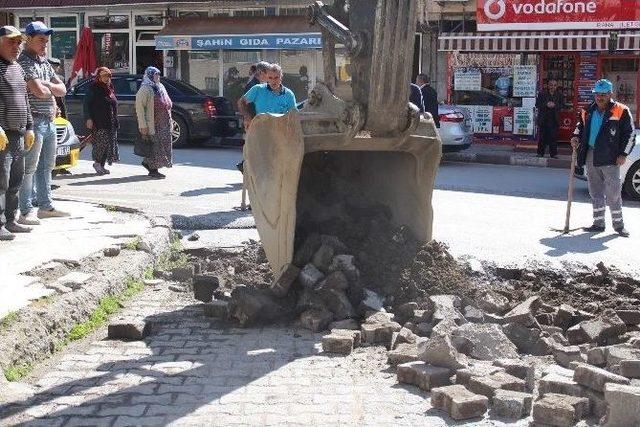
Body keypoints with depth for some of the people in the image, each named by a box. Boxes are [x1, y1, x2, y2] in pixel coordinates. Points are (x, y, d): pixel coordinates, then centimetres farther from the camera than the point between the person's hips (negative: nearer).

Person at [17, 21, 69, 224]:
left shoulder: (45, 63, 17)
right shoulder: (24, 62, -12)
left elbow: (62, 89, 13)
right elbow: (39, 91, -22)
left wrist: (45, 85, -5)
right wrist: (52, 90, -1)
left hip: (50, 121, 9)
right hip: (34, 121, -9)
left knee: (46, 167, 14)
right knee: (29, 168, -5)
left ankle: (46, 206, 23)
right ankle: (25, 212, -2)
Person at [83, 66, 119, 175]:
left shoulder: (109, 88, 17)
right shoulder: (93, 88, -4)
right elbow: (86, 104, -7)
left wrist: (115, 121, 20)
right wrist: (88, 118, -16)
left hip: (111, 123, 7)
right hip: (99, 122, -7)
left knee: (109, 144, 5)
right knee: (101, 142, -11)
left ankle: (102, 165, 13)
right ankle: (97, 162, 5)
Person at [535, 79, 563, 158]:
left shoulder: (559, 95, 7)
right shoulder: (542, 93, 0)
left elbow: (561, 105, 5)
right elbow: (537, 104, -2)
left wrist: (554, 105, -15)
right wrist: (546, 105, -16)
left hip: (554, 119, 1)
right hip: (543, 118, -1)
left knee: (553, 136, 0)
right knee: (542, 136, 3)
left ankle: (553, 153, 7)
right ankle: (540, 153, 11)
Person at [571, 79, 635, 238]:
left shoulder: (621, 111, -3)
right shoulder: (588, 112, 11)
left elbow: (629, 134, -3)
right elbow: (580, 126, 27)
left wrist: (623, 154, -9)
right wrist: (576, 137, 6)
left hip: (610, 158, -5)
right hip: (591, 156, 5)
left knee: (613, 193, -4)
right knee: (595, 192, 10)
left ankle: (618, 224, 7)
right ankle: (598, 223, 18)